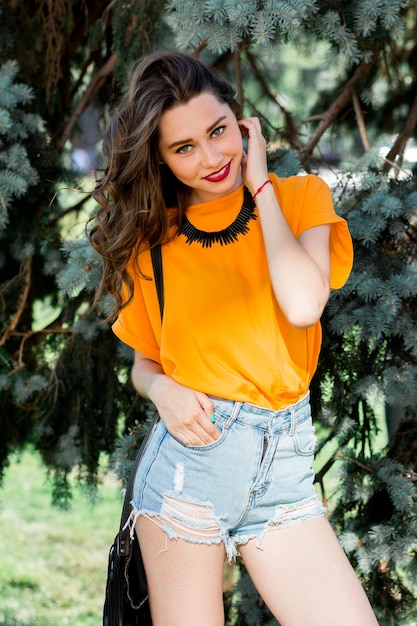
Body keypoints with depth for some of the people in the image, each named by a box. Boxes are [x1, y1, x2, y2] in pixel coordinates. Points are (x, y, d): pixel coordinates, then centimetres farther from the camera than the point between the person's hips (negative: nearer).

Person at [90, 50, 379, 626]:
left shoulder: (301, 197, 4)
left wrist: (261, 185, -6)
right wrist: (162, 391, -7)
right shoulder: (152, 238, 7)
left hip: (283, 468, 0)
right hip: (190, 455, 0)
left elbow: (303, 305, -15)